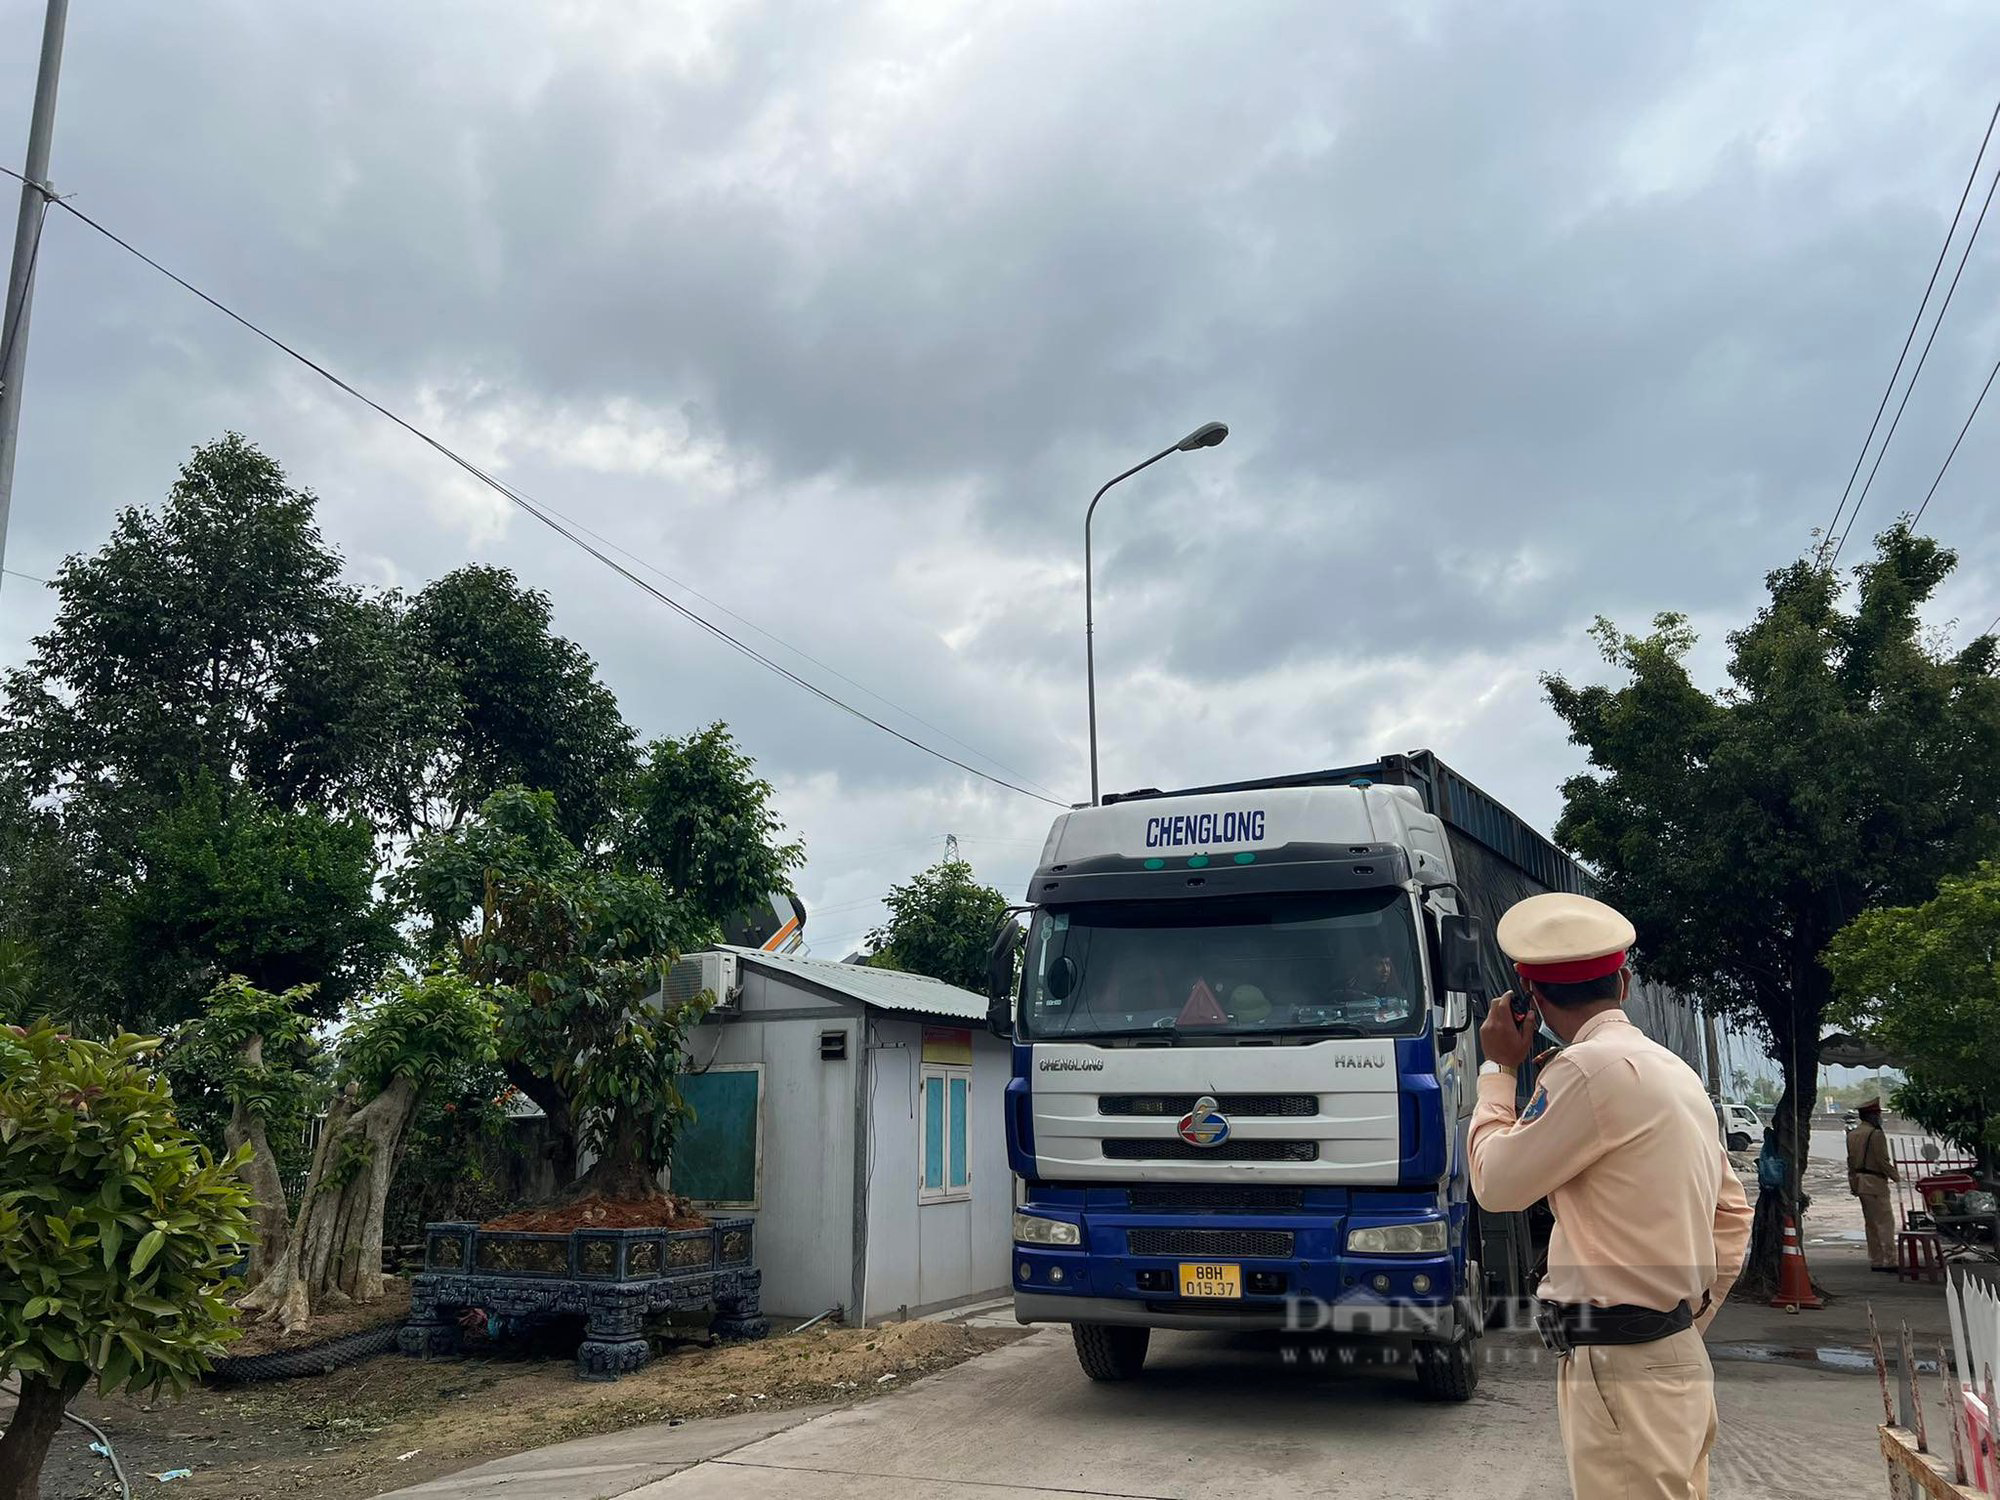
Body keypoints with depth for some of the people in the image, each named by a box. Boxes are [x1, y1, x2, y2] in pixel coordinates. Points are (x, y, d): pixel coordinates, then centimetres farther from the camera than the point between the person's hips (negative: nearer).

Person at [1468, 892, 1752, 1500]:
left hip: (1623, 1374, -9)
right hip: (1677, 1356, 9)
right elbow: (1733, 1216, 18)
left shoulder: (1592, 1068, -17)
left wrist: (1498, 1069, 2)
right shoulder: (1675, 1072, 11)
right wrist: (1687, 1320, 18)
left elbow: (1497, 1184, -9)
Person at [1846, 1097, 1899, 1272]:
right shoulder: (1876, 1134, -14)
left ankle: (1875, 1261, 16)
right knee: (1885, 1223, -4)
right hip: (1875, 1182, -8)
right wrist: (1895, 1175, -1)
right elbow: (1882, 1161, -16)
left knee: (1871, 1224, 13)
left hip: (1859, 1183, 8)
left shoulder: (1851, 1134, 12)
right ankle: (1889, 1261, -5)